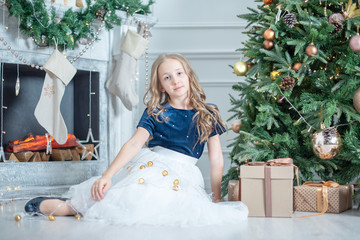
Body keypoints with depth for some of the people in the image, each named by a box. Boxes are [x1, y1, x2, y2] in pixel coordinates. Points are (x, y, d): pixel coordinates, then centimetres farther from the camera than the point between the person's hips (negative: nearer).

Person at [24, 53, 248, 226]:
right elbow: (134, 144, -5)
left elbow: (216, 159, 9)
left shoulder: (207, 114, 8)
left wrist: (216, 198, 8)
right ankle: (69, 205, -13)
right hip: (149, 166, -3)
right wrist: (107, 174, -19)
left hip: (184, 175, 3)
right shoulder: (155, 113, 6)